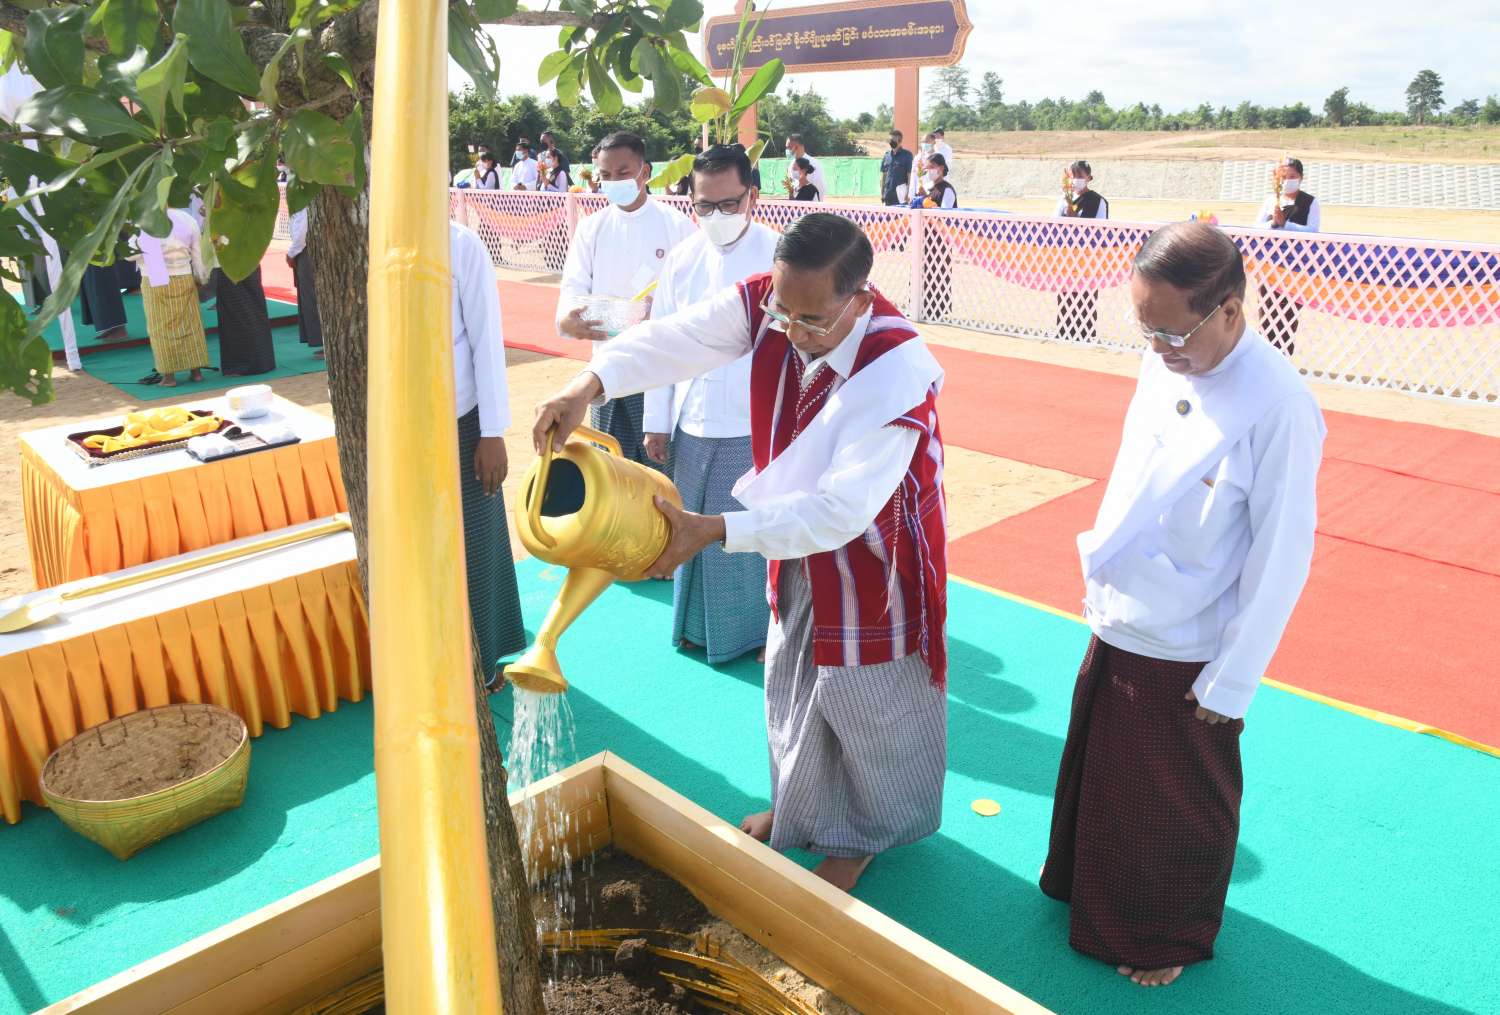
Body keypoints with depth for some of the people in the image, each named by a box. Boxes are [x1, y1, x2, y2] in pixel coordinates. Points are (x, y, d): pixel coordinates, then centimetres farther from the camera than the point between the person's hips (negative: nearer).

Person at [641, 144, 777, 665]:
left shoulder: (780, 257, -9)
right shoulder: (682, 259, 3)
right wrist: (657, 422, 8)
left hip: (757, 426, -4)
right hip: (692, 425, 4)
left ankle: (759, 626, 26)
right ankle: (699, 623, 34)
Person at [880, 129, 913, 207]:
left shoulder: (907, 155, -1)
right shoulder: (887, 155, 12)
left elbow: (910, 175, -4)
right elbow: (883, 175, 15)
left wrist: (908, 193, -11)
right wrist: (882, 193, 9)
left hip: (901, 195, -5)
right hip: (888, 196, 5)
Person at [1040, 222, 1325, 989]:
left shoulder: (1279, 407, -24)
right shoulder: (1164, 364, -5)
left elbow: (1282, 559, -19)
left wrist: (1231, 683, -14)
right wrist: (1100, 570, 11)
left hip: (1186, 655, -6)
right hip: (1117, 626, 6)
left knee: (1179, 808, 17)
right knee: (1100, 778, 25)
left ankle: (1170, 938, 43)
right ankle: (1093, 892, 52)